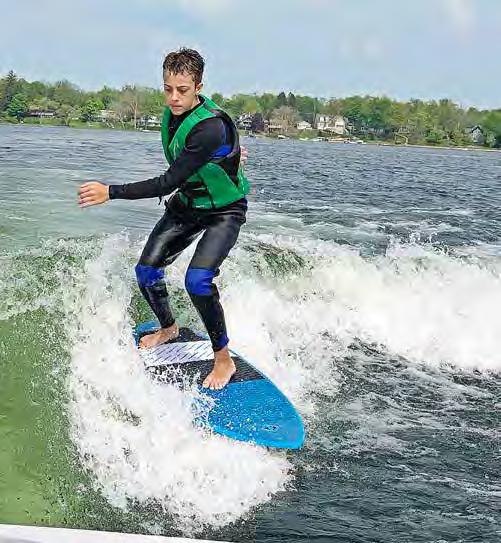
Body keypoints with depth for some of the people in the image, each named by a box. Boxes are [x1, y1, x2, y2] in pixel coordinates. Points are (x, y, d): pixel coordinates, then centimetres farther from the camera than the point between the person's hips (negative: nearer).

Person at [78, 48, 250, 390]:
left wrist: (111, 192, -34)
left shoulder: (210, 127, -33)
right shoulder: (174, 113, -6)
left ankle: (224, 359, -10)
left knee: (197, 279, -27)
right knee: (147, 271, 2)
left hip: (224, 210, -8)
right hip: (187, 202, 8)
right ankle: (169, 328, 30)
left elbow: (169, 182, -34)